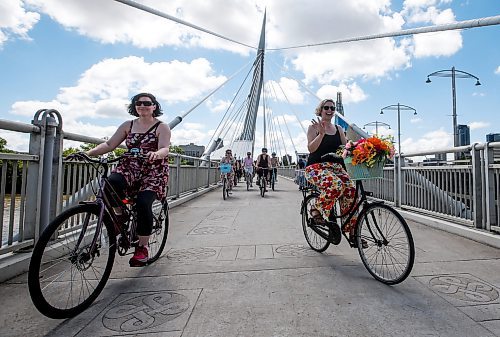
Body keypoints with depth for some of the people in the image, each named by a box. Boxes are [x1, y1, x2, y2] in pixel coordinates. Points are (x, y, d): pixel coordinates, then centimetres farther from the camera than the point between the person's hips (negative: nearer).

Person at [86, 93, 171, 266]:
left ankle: (142, 248, -7)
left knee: (143, 202, -24)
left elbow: (165, 148, -14)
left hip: (153, 173, -3)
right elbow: (110, 144, 10)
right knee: (111, 183, -29)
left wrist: (156, 154, -37)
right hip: (130, 168, 4)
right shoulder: (128, 125, 15)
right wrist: (89, 152, -6)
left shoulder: (162, 127, 2)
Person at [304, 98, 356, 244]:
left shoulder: (338, 129, 19)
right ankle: (317, 210, -10)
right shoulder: (314, 127, 4)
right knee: (335, 184, -35)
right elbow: (311, 148, -9)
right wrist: (321, 133, -22)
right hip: (316, 167, -5)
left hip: (336, 166, 5)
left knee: (351, 189, -21)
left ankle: (352, 231, -8)